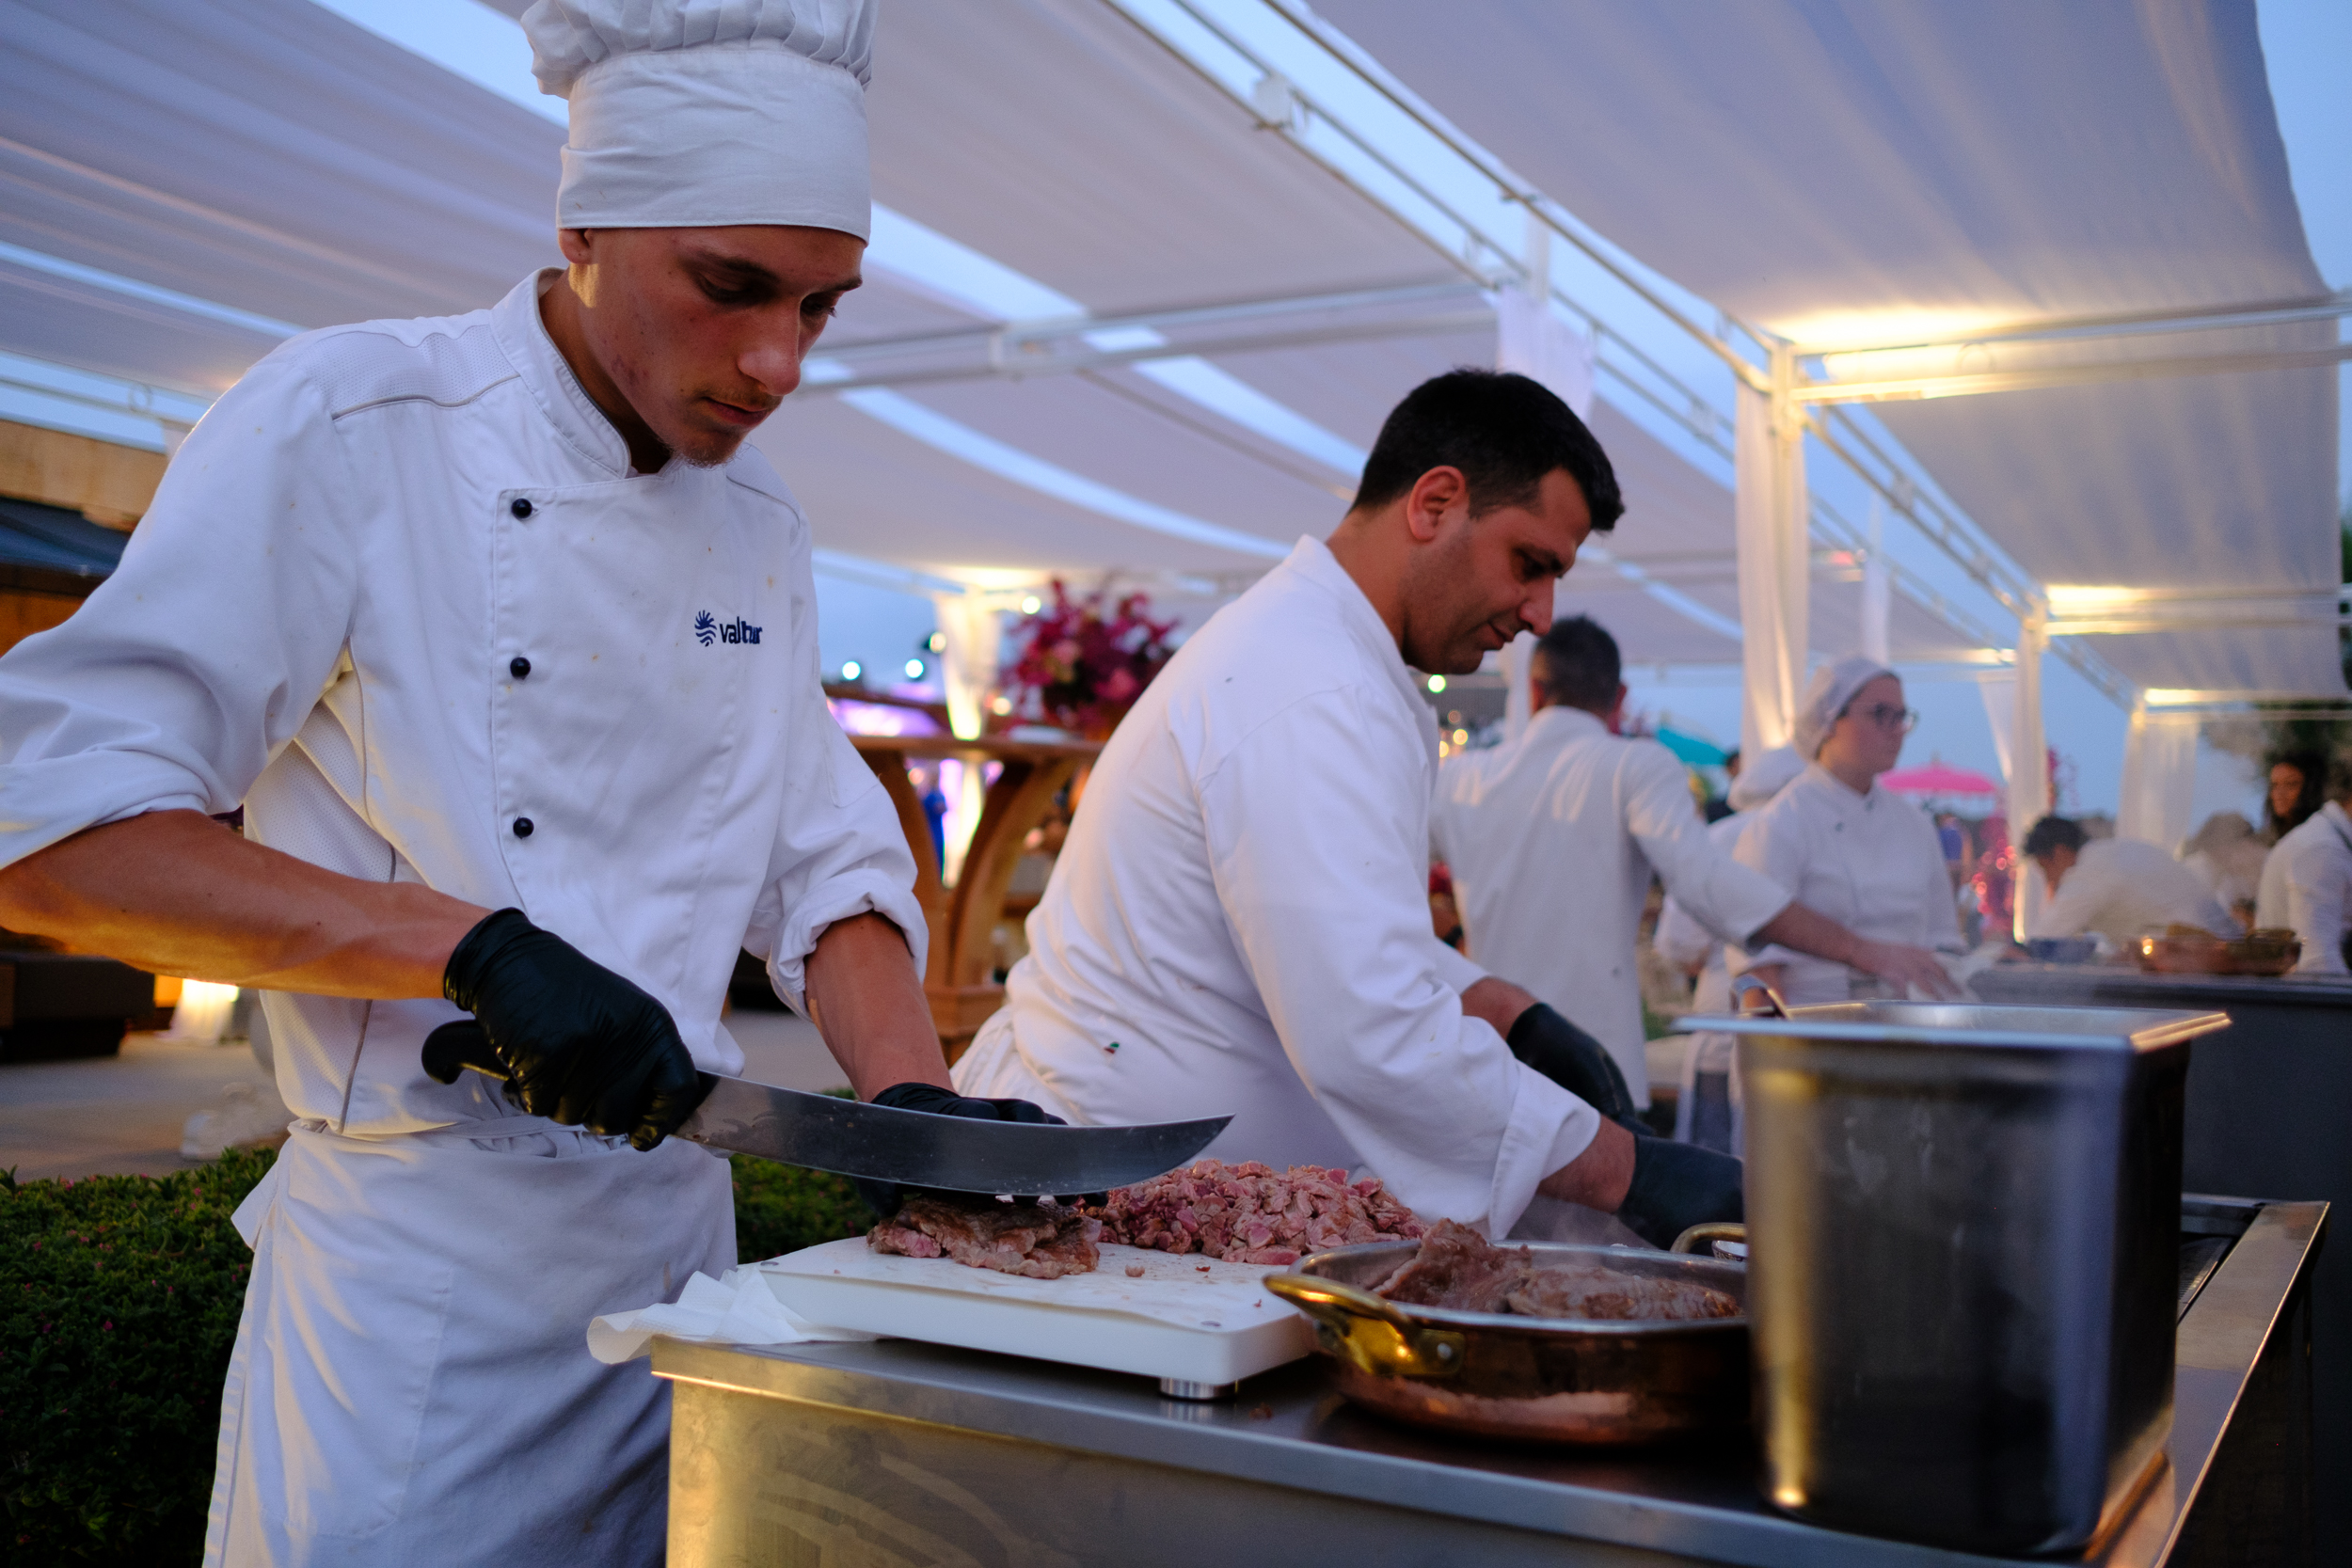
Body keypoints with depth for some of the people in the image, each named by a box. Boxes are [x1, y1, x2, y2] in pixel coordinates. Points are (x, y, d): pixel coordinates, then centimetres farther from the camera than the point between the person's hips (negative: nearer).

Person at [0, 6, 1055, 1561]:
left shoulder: (760, 523, 7)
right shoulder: (346, 426, -13)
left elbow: (827, 866, 9)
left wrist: (920, 1101, -9)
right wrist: (475, 945, -26)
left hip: (679, 1251, 6)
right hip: (416, 1277, -6)